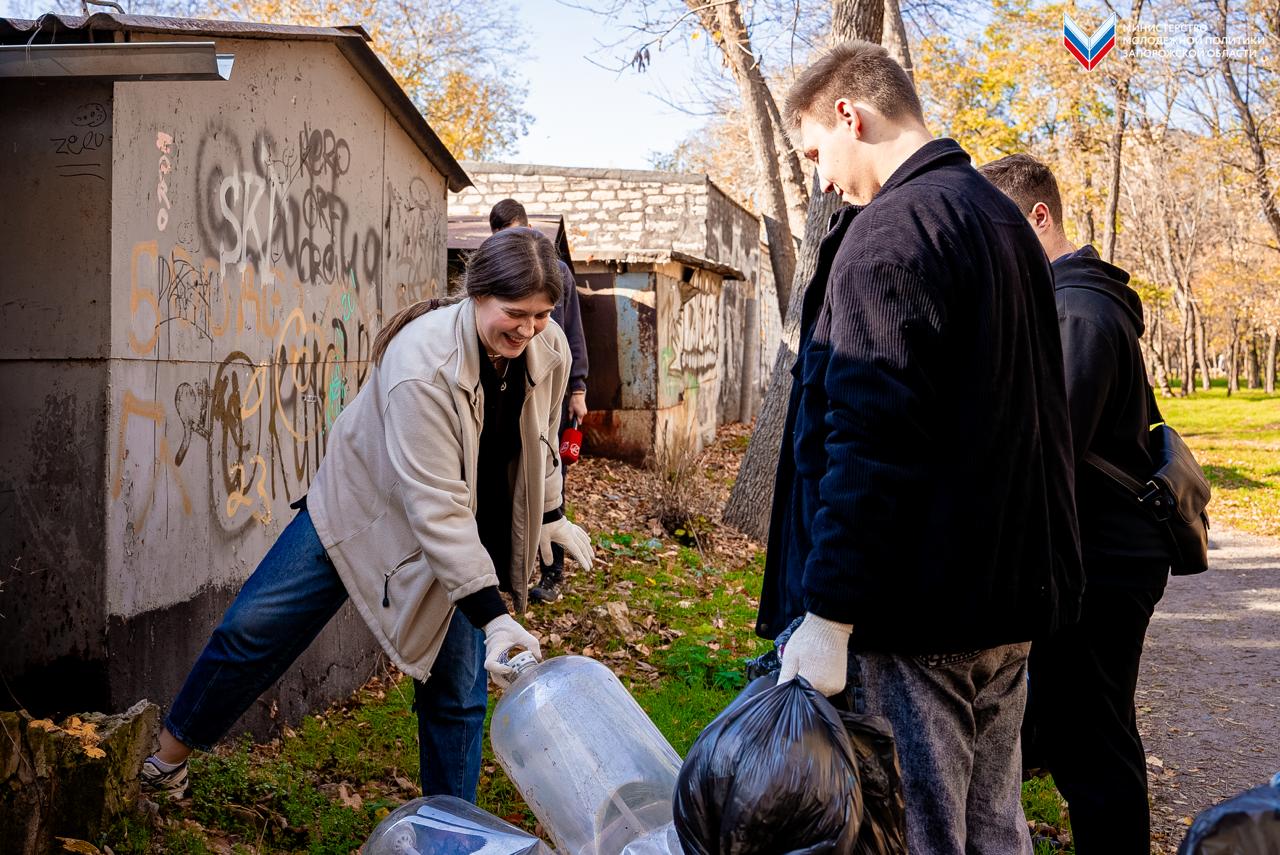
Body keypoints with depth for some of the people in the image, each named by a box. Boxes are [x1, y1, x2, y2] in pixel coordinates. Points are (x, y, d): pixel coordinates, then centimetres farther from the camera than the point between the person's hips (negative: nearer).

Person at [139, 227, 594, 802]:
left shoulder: (550, 351, -17)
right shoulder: (422, 362, -35)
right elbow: (434, 505, -37)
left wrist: (550, 518, 16)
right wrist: (492, 614, -40)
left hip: (468, 530, 4)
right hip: (364, 505, -4)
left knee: (458, 692, 1)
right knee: (254, 627, 0)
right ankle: (170, 752, 24)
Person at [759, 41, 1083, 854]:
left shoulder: (888, 232, -14)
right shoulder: (1003, 218, 15)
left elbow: (869, 444, -23)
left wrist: (826, 613, -21)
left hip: (922, 604, -9)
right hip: (1012, 586, 9)